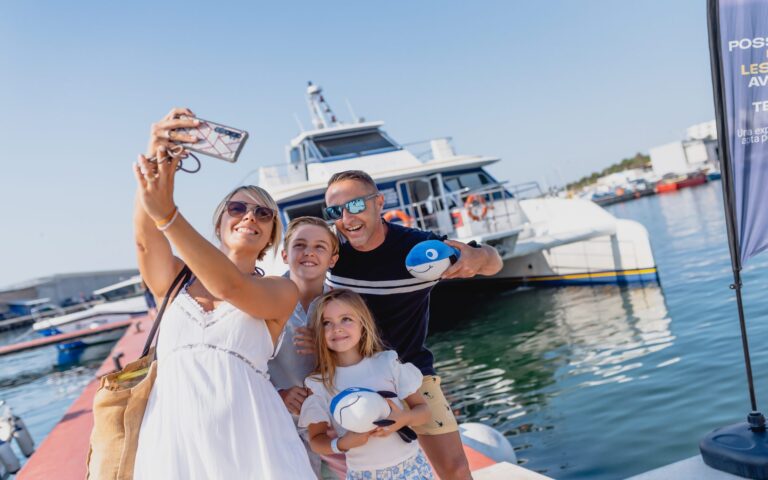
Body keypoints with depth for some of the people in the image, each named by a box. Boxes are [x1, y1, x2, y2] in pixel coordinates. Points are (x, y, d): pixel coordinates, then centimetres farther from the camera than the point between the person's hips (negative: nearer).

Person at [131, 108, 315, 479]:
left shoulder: (282, 291, 4)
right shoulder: (176, 280, 12)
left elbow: (230, 287, -15)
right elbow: (145, 238, -7)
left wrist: (167, 214, -27)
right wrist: (158, 159, -23)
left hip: (246, 437, -2)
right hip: (170, 440, 2)